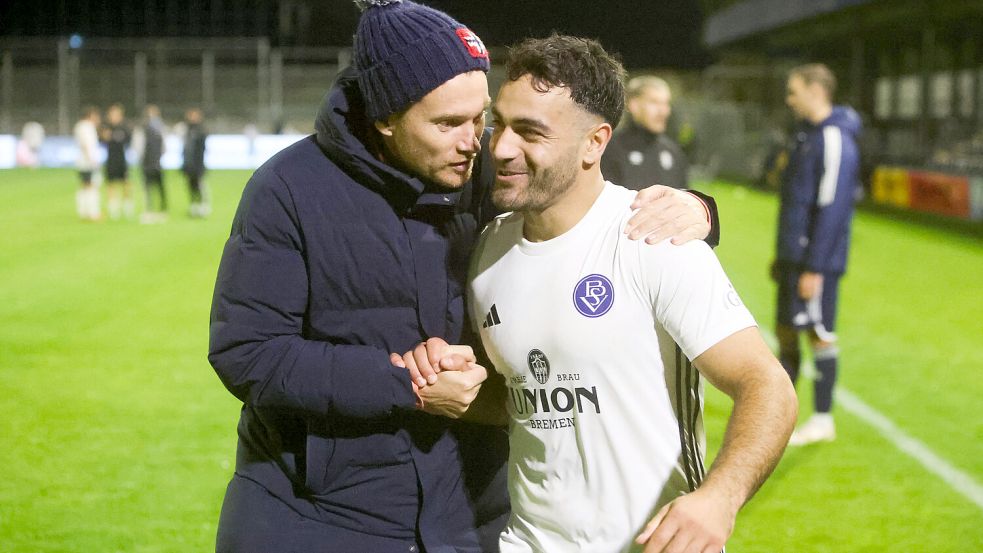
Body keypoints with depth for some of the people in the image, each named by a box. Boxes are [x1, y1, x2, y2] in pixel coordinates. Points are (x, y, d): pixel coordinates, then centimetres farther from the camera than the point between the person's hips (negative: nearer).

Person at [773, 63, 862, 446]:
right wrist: (783, 255, 20)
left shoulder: (834, 140, -16)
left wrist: (814, 267, -21)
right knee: (786, 332, 12)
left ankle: (822, 420, 6)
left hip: (817, 260, -9)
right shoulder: (808, 134, 15)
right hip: (793, 256, 9)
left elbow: (831, 208, -20)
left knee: (819, 334, -2)